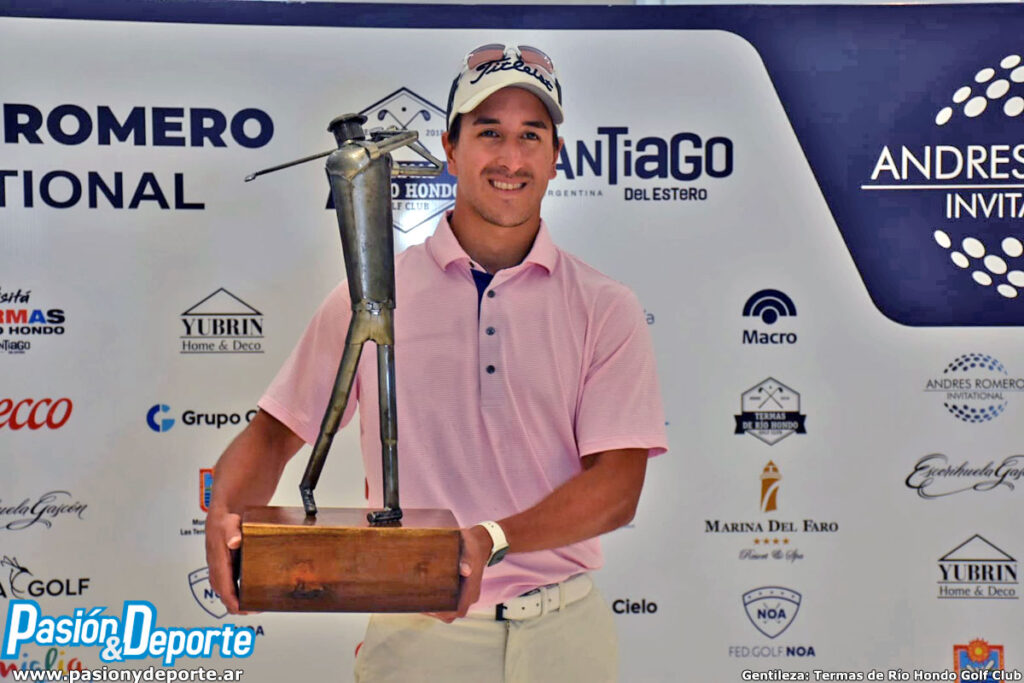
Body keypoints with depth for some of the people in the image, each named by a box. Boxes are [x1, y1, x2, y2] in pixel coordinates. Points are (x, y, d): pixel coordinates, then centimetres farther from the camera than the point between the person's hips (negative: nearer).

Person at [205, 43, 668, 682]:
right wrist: (225, 514, -16)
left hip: (563, 630, 1)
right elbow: (276, 430, 5)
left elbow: (618, 485, -8)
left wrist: (491, 540, -24)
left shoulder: (606, 308, 0)